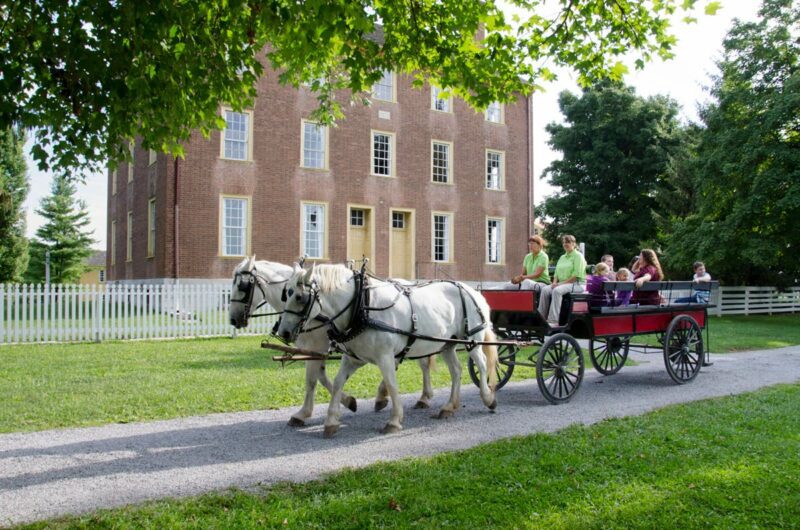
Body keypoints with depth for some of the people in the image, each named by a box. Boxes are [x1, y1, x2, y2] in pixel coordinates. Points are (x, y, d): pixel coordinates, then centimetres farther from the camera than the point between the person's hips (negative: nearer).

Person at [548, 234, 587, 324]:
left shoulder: (578, 256, -1)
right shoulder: (562, 257, 23)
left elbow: (576, 275, -12)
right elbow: (557, 273, 20)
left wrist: (562, 283, -17)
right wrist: (554, 282, -1)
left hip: (577, 284, -7)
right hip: (562, 284, 7)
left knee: (557, 290, -34)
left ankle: (553, 320, -37)